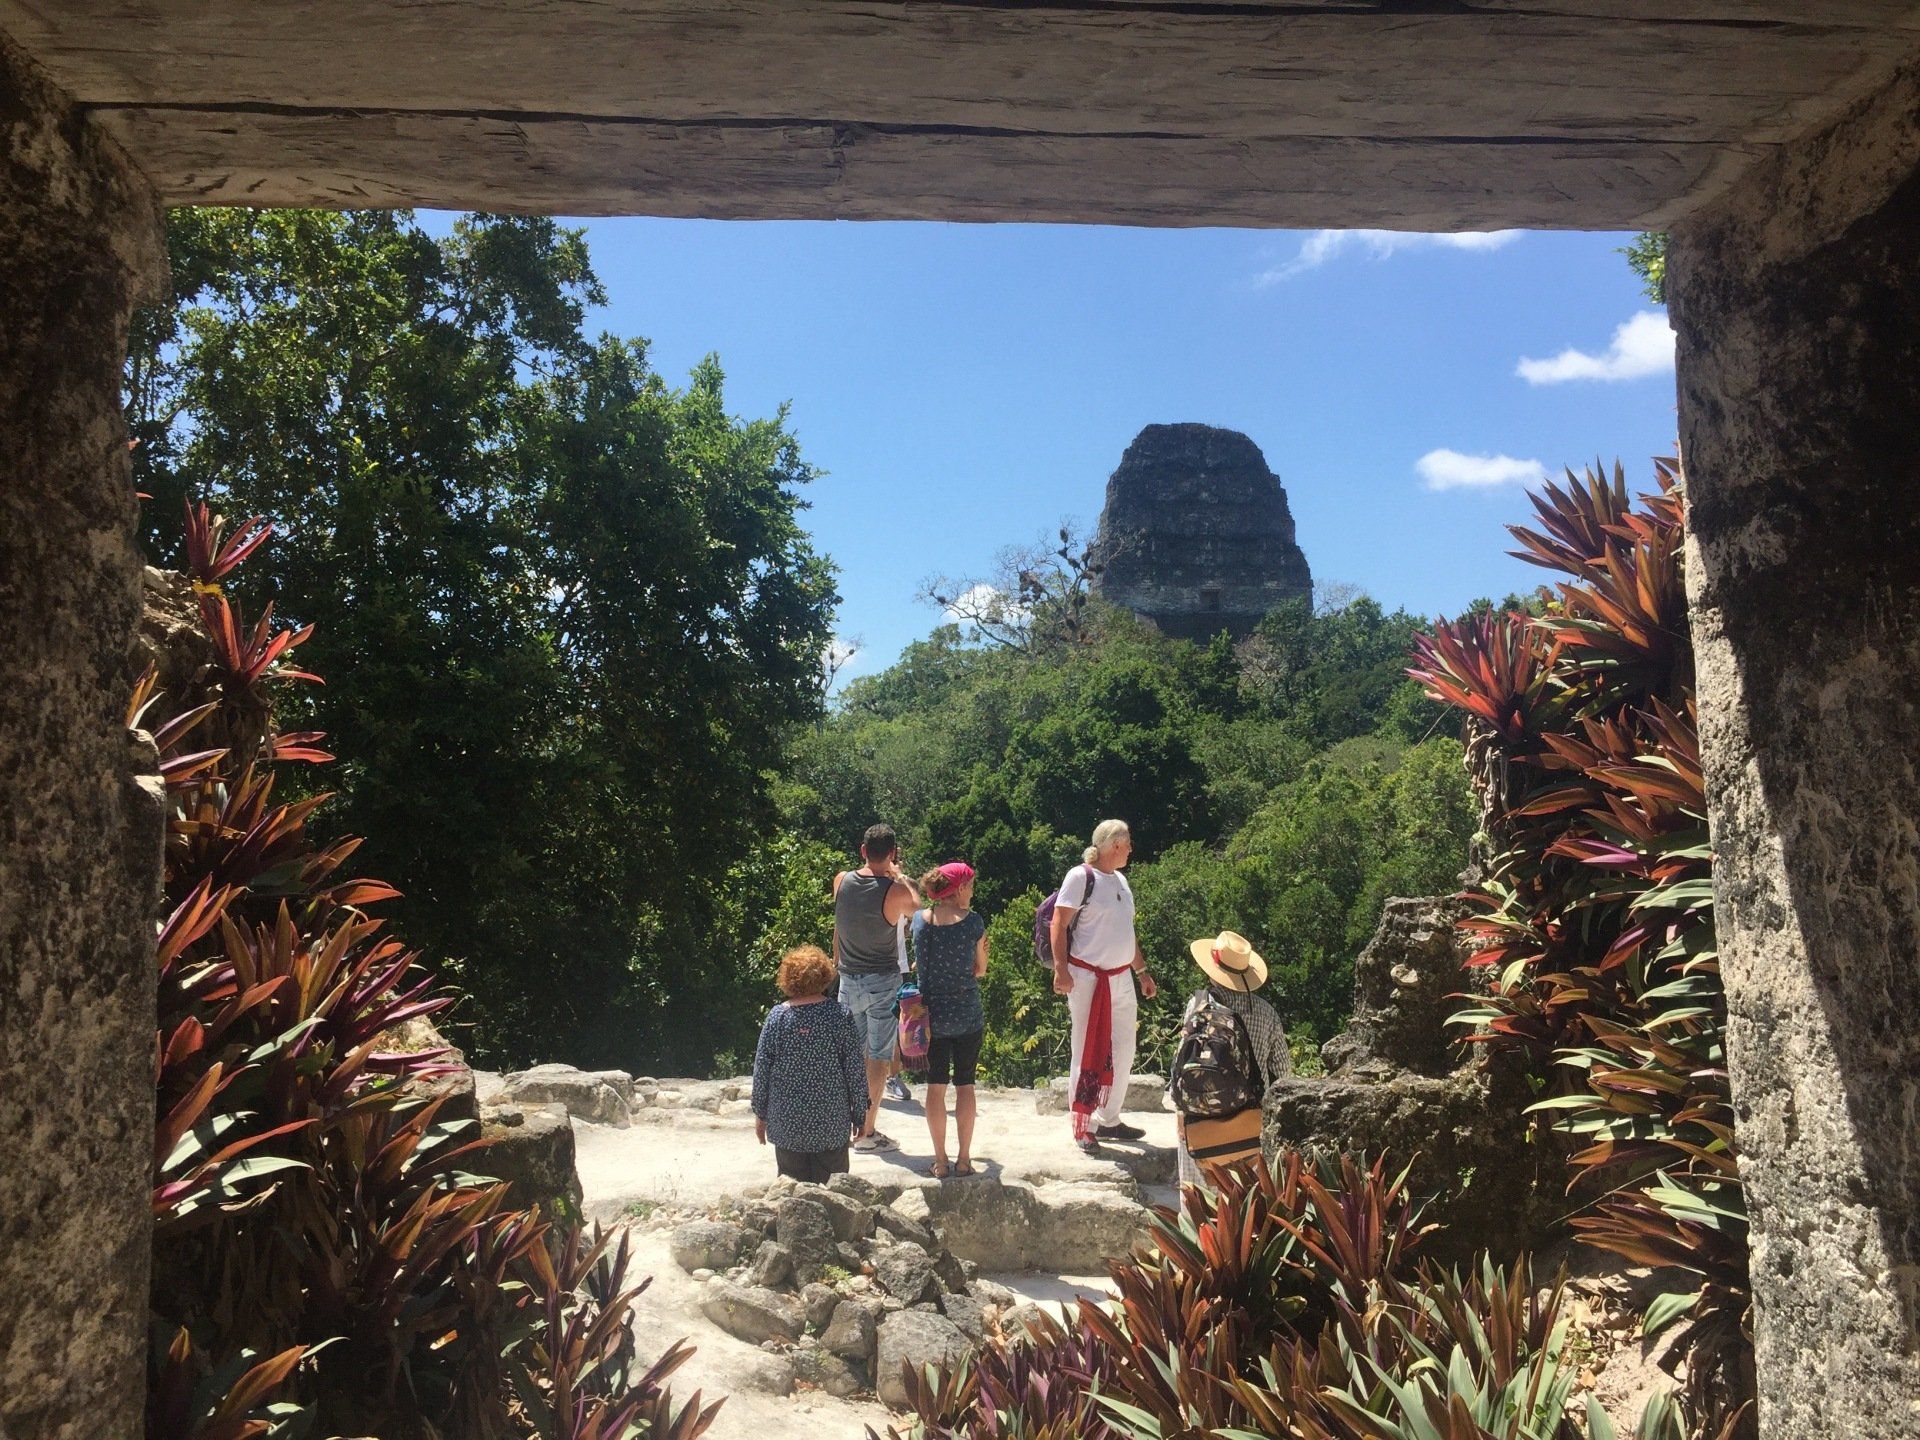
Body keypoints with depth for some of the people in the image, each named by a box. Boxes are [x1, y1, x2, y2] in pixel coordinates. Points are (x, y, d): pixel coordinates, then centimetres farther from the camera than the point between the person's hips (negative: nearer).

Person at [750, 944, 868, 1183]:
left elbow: (761, 1069, -1)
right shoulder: (840, 1017, -8)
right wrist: (859, 1114, 6)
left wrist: (760, 1113, 10)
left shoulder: (777, 1016, -6)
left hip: (786, 1124, 1)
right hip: (831, 1125, -1)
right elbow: (856, 1071, -5)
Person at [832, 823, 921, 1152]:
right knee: (879, 1056, 4)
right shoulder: (896, 890, -16)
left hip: (849, 979, 4)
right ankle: (867, 1132, 7)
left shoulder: (841, 881, -5)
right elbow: (917, 909, 7)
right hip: (883, 982, -4)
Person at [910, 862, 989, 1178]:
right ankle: (964, 1158, 14)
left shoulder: (921, 920, -4)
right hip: (968, 1015, -1)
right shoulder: (973, 921, -10)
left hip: (933, 1013, 1)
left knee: (935, 1086, 9)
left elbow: (921, 967, 7)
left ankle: (940, 1161, 13)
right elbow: (980, 970, 1)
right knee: (965, 1084, 10)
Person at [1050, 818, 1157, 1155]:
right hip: (1088, 978, -8)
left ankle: (1108, 1119, 26)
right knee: (1089, 1054, -2)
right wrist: (1061, 969, -22)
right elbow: (1059, 925, -13)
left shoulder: (1120, 879, 15)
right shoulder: (1081, 877, -10)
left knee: (1123, 1052, 12)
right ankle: (1083, 1129, 7)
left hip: (1121, 978, 8)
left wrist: (1142, 971, 23)